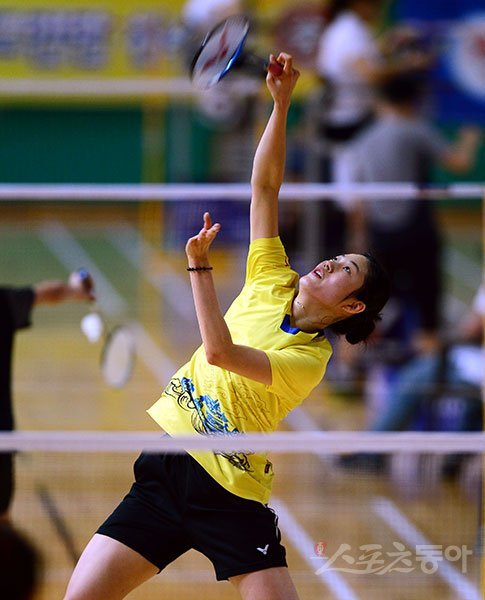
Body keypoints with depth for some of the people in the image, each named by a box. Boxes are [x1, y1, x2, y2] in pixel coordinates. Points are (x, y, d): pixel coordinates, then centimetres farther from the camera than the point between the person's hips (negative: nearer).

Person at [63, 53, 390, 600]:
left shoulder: (310, 360, -7)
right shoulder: (272, 283, 9)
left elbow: (220, 351, -23)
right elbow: (265, 185, 7)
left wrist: (199, 265, -25)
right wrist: (281, 103, -3)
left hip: (230, 498, -5)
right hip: (165, 470, 5)